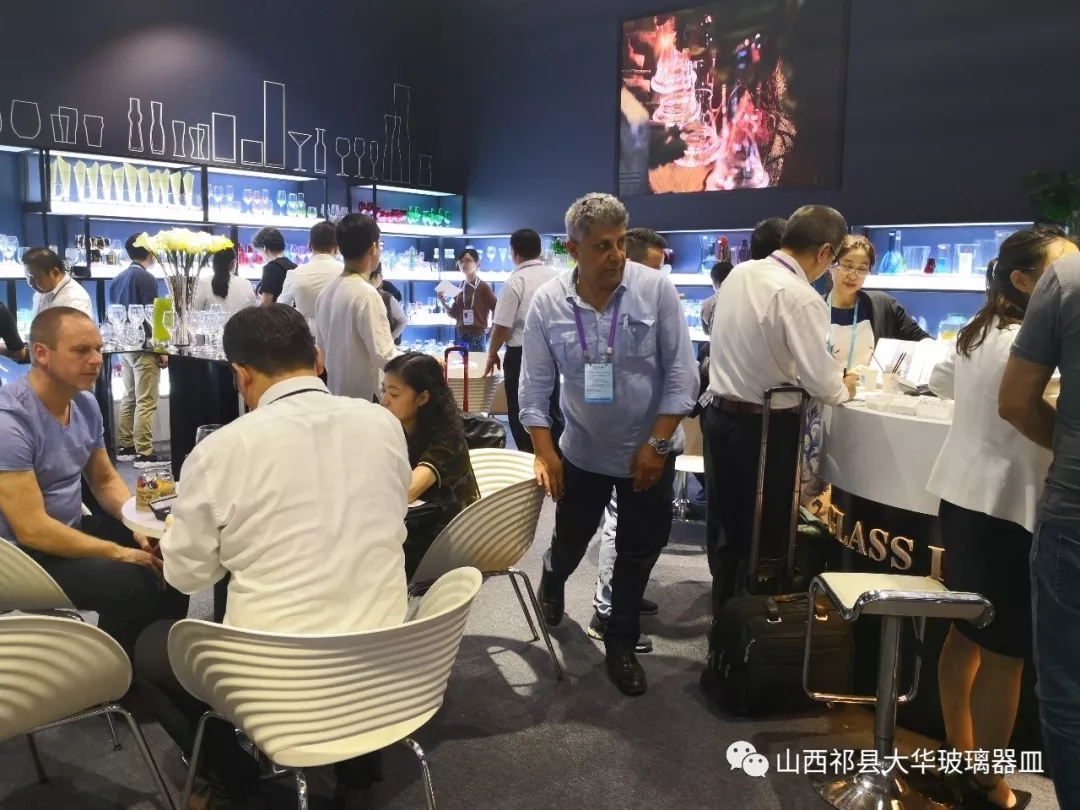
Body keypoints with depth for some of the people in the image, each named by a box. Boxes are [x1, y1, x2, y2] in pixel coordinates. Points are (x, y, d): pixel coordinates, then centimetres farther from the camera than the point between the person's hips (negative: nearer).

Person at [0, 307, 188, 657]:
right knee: (128, 581, -27)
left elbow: (104, 479, 12)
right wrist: (119, 552, -24)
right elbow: (32, 530, -27)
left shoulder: (85, 403, 0)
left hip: (73, 528, 9)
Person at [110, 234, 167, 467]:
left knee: (129, 398, 14)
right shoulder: (146, 278, -13)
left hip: (124, 346, 8)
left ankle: (125, 447, 18)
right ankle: (144, 453, -5)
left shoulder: (118, 279, 12)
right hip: (144, 347, -8)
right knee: (146, 402, -5)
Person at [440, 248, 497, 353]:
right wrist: (444, 302, -2)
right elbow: (455, 314, 14)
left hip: (477, 335, -6)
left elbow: (497, 309, -8)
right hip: (460, 335, 6)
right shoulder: (461, 287, 10)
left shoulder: (483, 286, -8)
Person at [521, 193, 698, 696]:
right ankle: (552, 580, 54)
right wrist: (545, 453, -14)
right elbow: (535, 385, -7)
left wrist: (657, 443, -15)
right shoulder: (547, 303, -12)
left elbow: (681, 374, -12)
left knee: (638, 552, 12)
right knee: (570, 540, 18)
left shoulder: (656, 289, -15)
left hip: (647, 452, 0)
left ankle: (621, 644, 33)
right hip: (582, 452, 1)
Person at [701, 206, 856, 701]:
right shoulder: (800, 297, -20)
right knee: (764, 543, 5)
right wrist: (844, 389, 4)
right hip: (766, 427, -7)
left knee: (727, 534, 17)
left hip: (722, 414, 8)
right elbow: (821, 381, -20)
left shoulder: (739, 274, 5)